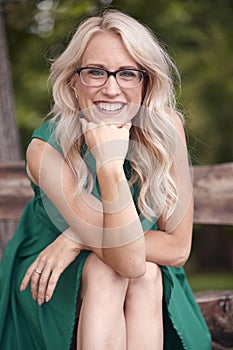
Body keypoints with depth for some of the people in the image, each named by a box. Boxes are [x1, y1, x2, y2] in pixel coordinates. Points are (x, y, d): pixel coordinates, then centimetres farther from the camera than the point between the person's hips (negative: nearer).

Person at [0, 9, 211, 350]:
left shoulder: (166, 127, -19)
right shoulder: (46, 149, -26)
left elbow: (178, 248, -16)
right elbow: (128, 260, -32)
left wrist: (79, 238, -23)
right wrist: (110, 165, -43)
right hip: (50, 284, -2)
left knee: (148, 274, -29)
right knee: (105, 272, -31)